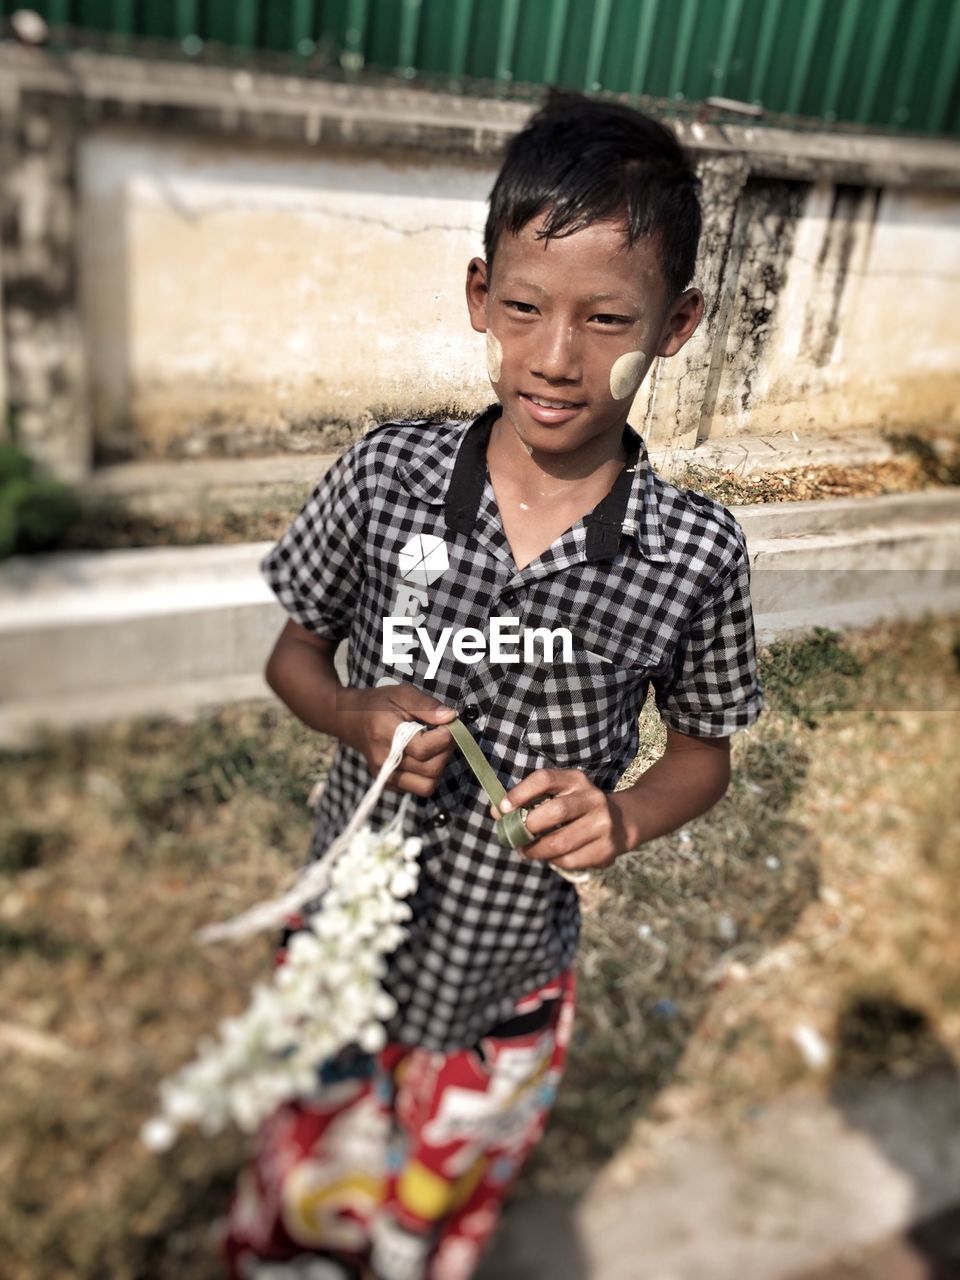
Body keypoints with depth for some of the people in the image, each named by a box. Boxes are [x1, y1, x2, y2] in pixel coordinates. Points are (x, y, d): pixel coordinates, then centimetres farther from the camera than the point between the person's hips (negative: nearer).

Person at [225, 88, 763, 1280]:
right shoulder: (386, 477, -17)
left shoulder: (696, 553, -17)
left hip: (511, 981, 0)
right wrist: (356, 719, -21)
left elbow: (704, 749, -1)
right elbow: (295, 652, -1)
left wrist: (624, 817, -21)